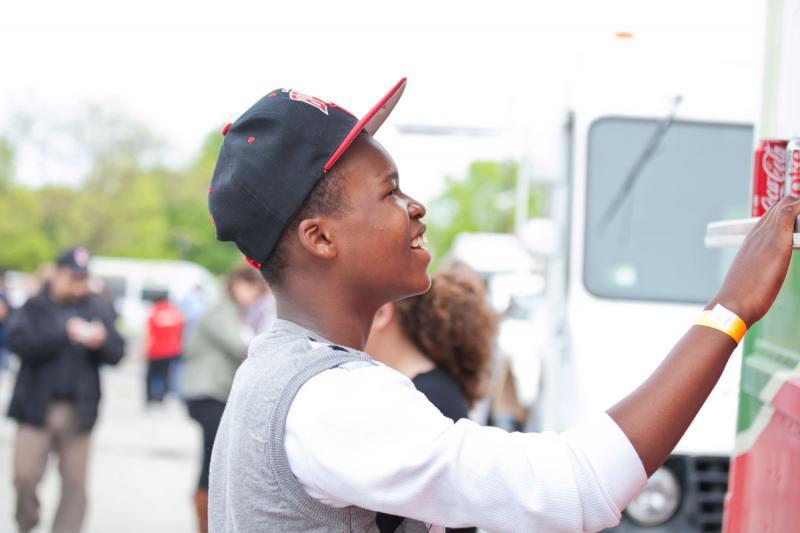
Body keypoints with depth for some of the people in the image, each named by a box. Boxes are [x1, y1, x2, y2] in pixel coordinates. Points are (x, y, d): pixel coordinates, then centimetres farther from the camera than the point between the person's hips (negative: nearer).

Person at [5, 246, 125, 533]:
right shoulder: (33, 308, 4)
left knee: (75, 482, 1)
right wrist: (64, 334, -20)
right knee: (25, 475, -4)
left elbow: (116, 353, 5)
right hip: (37, 407, -1)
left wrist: (101, 342, -17)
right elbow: (19, 342, -12)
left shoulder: (96, 311, 8)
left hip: (78, 410, 1)